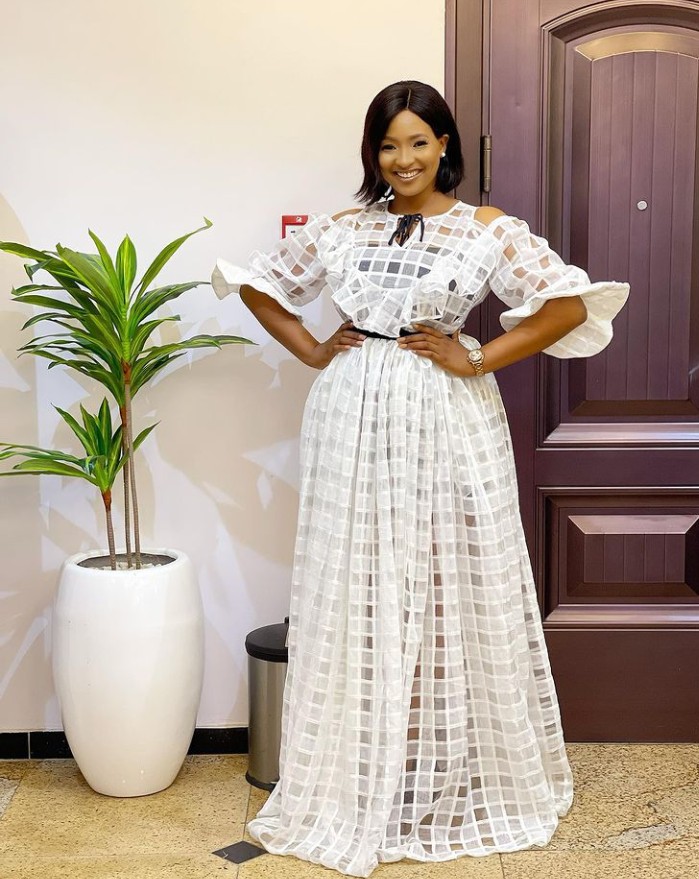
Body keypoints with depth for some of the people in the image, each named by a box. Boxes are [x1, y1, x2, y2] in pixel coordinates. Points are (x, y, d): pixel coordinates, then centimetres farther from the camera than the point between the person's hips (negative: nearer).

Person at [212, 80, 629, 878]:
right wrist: (312, 353, 6)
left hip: (445, 427, -2)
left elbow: (569, 304, -9)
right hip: (353, 423, 3)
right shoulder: (341, 229, 9)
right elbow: (259, 285, 18)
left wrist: (476, 361, -11)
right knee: (356, 599, 7)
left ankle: (455, 780, 22)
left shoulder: (486, 229, -1)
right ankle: (356, 785, 20)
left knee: (448, 596, 4)